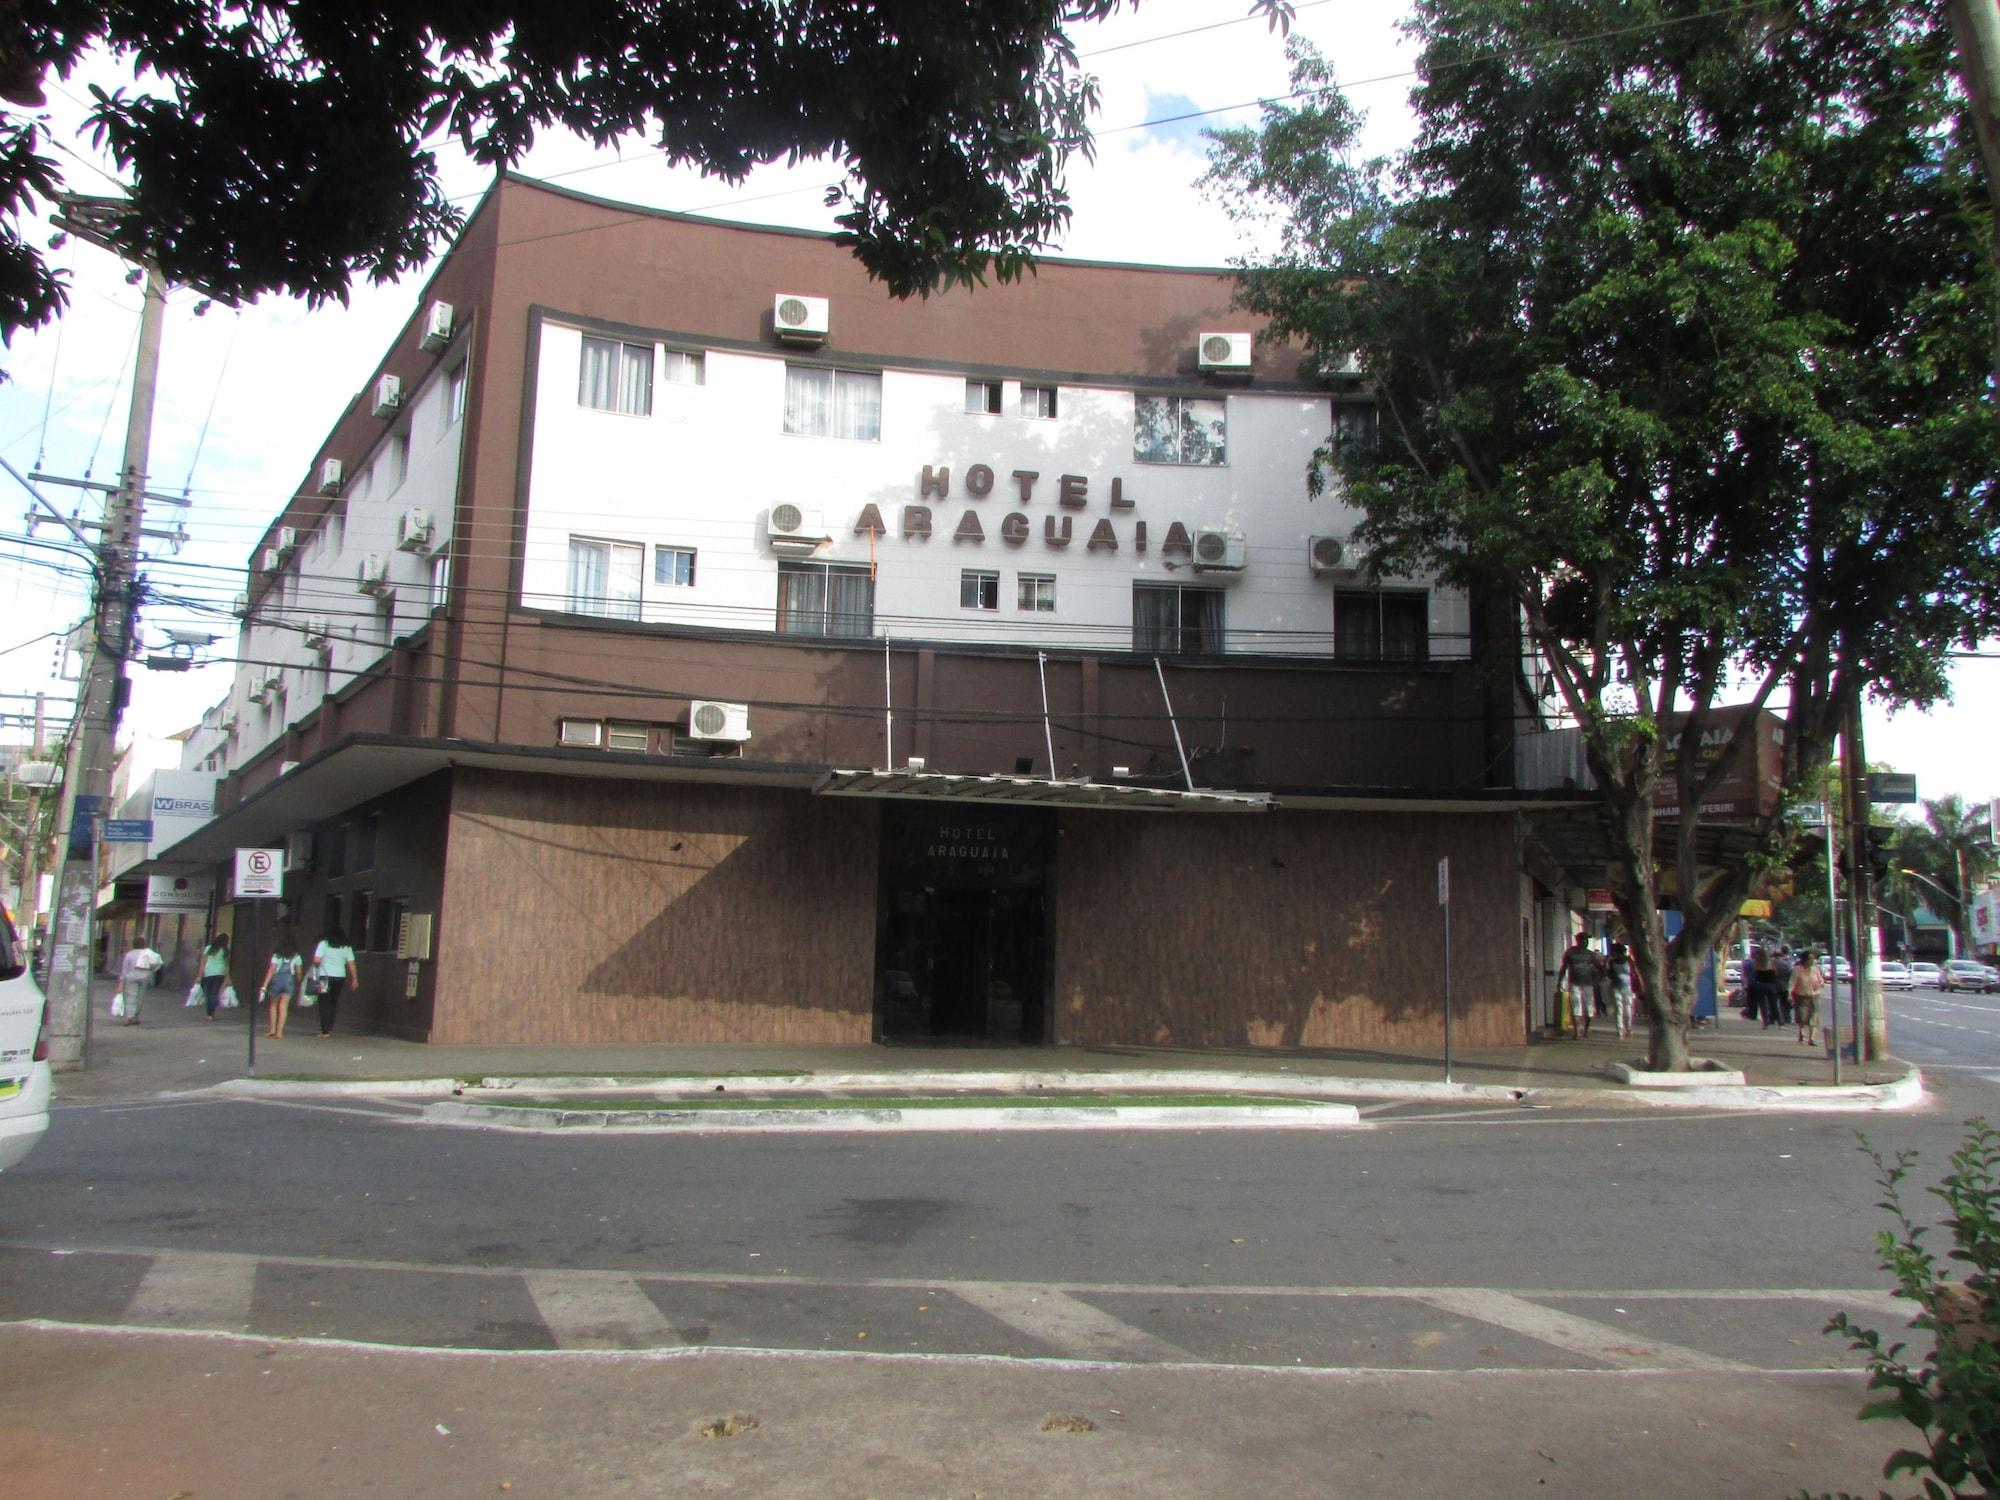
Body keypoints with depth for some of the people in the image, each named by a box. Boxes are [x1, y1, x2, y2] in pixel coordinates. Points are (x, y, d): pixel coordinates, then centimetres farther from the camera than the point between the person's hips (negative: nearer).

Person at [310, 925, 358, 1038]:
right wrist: (354, 979, 3)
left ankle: (325, 1030, -2)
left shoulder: (324, 944, -1)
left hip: (325, 977, -3)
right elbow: (351, 964, 0)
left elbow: (316, 960, -11)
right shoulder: (346, 947, 6)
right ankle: (330, 1028, 17)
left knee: (324, 1004, 2)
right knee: (333, 1003, 16)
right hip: (340, 977, 3)